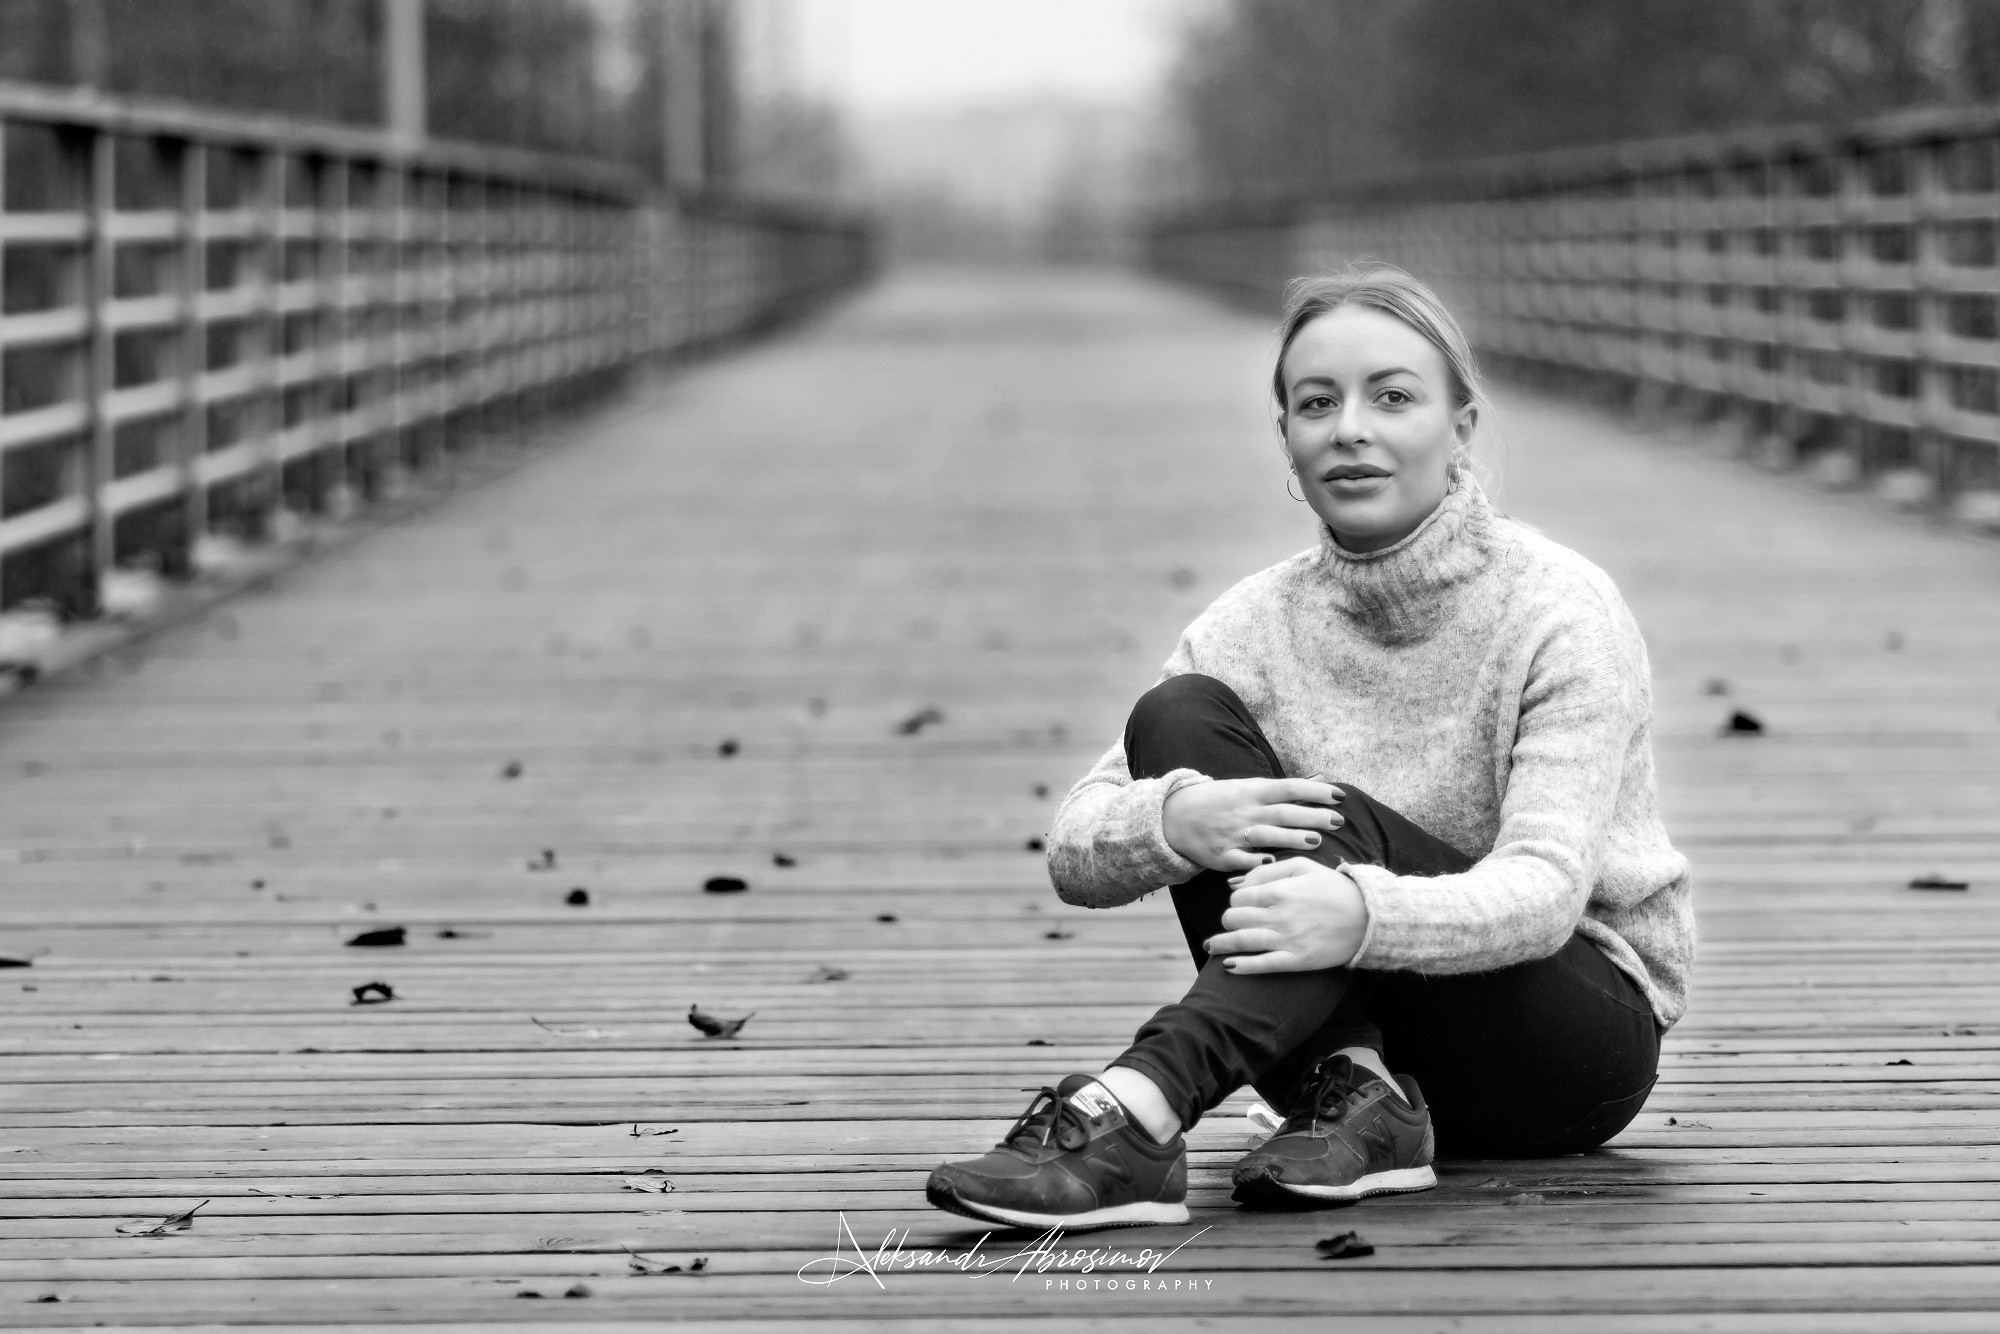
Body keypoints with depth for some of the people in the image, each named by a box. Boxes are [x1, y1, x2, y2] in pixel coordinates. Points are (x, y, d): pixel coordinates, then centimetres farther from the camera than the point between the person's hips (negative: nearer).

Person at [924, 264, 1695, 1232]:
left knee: (1335, 823, -32)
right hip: (1368, 1014, 4)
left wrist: (1361, 914, -49)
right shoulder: (1262, 622, -2)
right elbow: (1074, 850, -10)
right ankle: (1350, 1085, -28)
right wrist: (1175, 817, -35)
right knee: (1178, 716, -17)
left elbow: (1544, 886, -28)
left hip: (1585, 1030, -4)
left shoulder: (1561, 610, -15)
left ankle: (1135, 1113, -47)